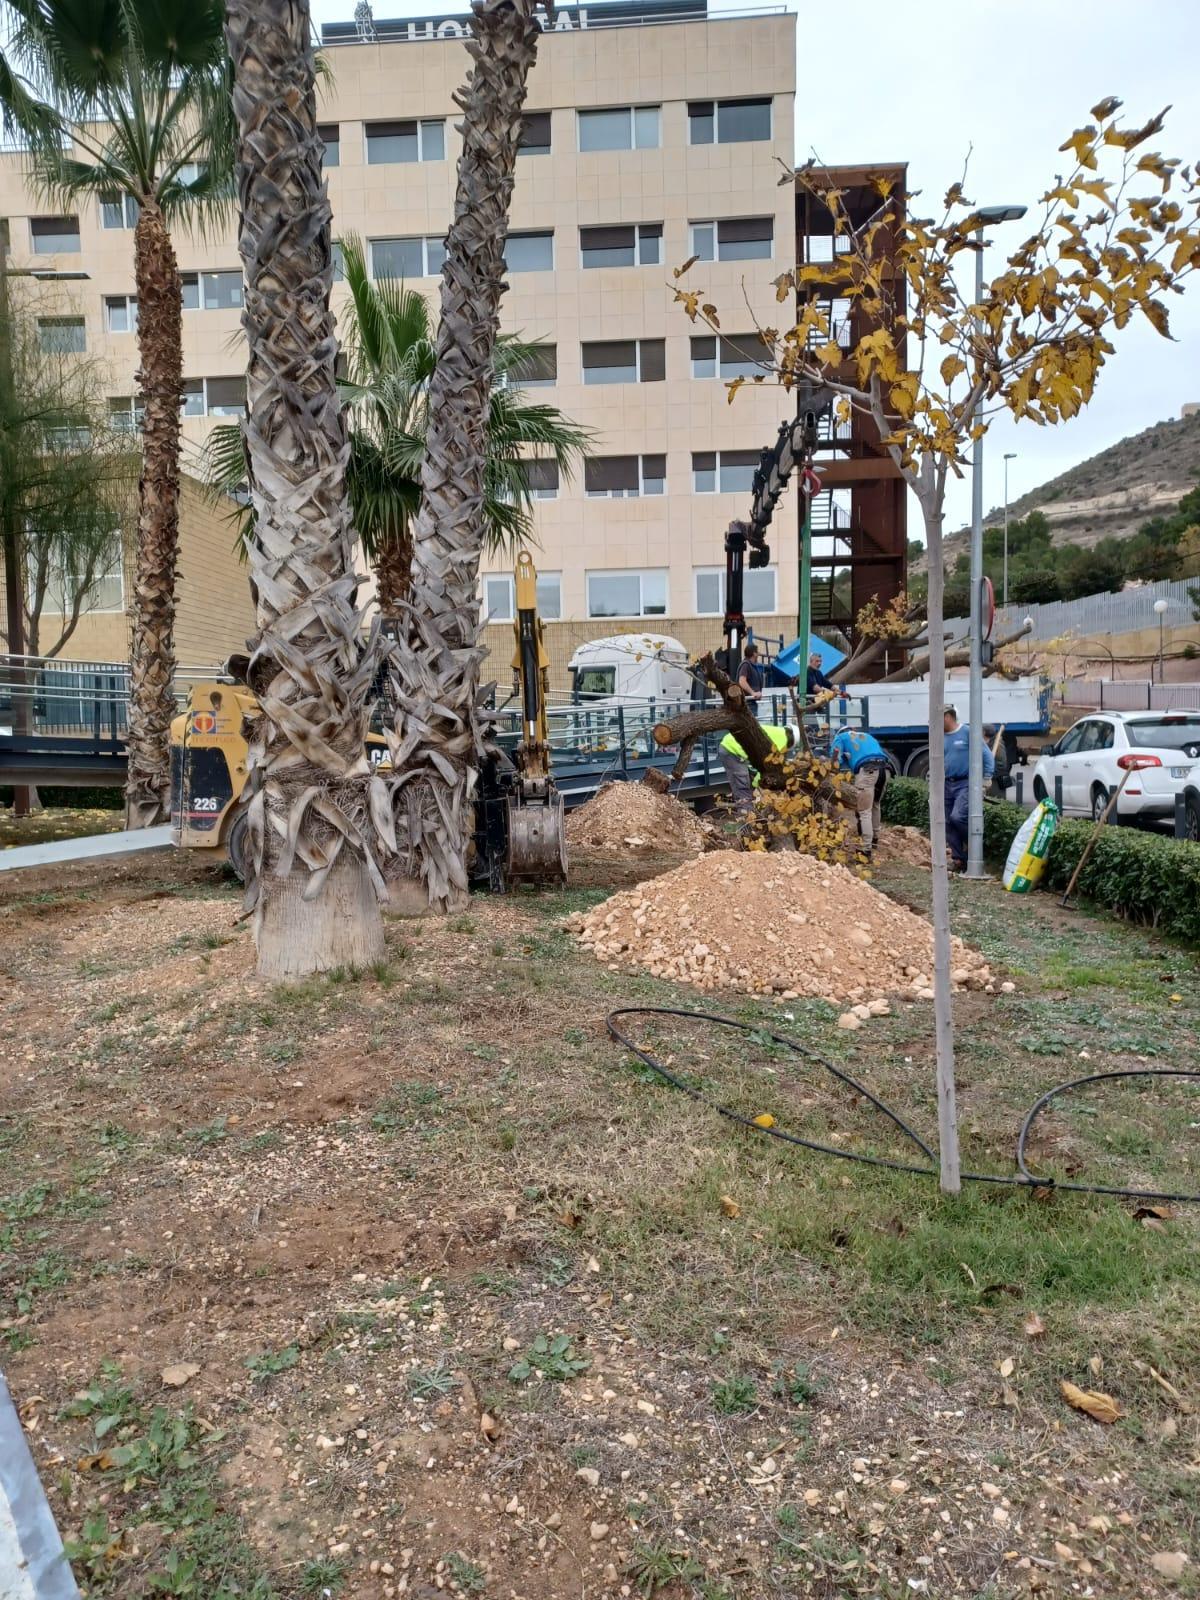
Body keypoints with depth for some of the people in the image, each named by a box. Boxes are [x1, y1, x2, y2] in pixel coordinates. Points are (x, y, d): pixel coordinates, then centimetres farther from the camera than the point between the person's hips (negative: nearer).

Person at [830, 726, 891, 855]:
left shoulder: (840, 737, 25)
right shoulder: (868, 736, 40)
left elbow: (835, 759, 9)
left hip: (866, 770, -5)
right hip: (884, 769, 5)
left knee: (864, 812, -3)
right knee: (875, 805, 26)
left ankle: (867, 848, -9)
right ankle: (875, 838, 38)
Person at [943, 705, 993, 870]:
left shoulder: (967, 733, -5)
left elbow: (987, 755, -4)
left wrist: (986, 778, -9)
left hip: (965, 784, -6)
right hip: (947, 786, 6)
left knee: (957, 817, -22)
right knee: (949, 824, 4)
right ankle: (958, 859, 12)